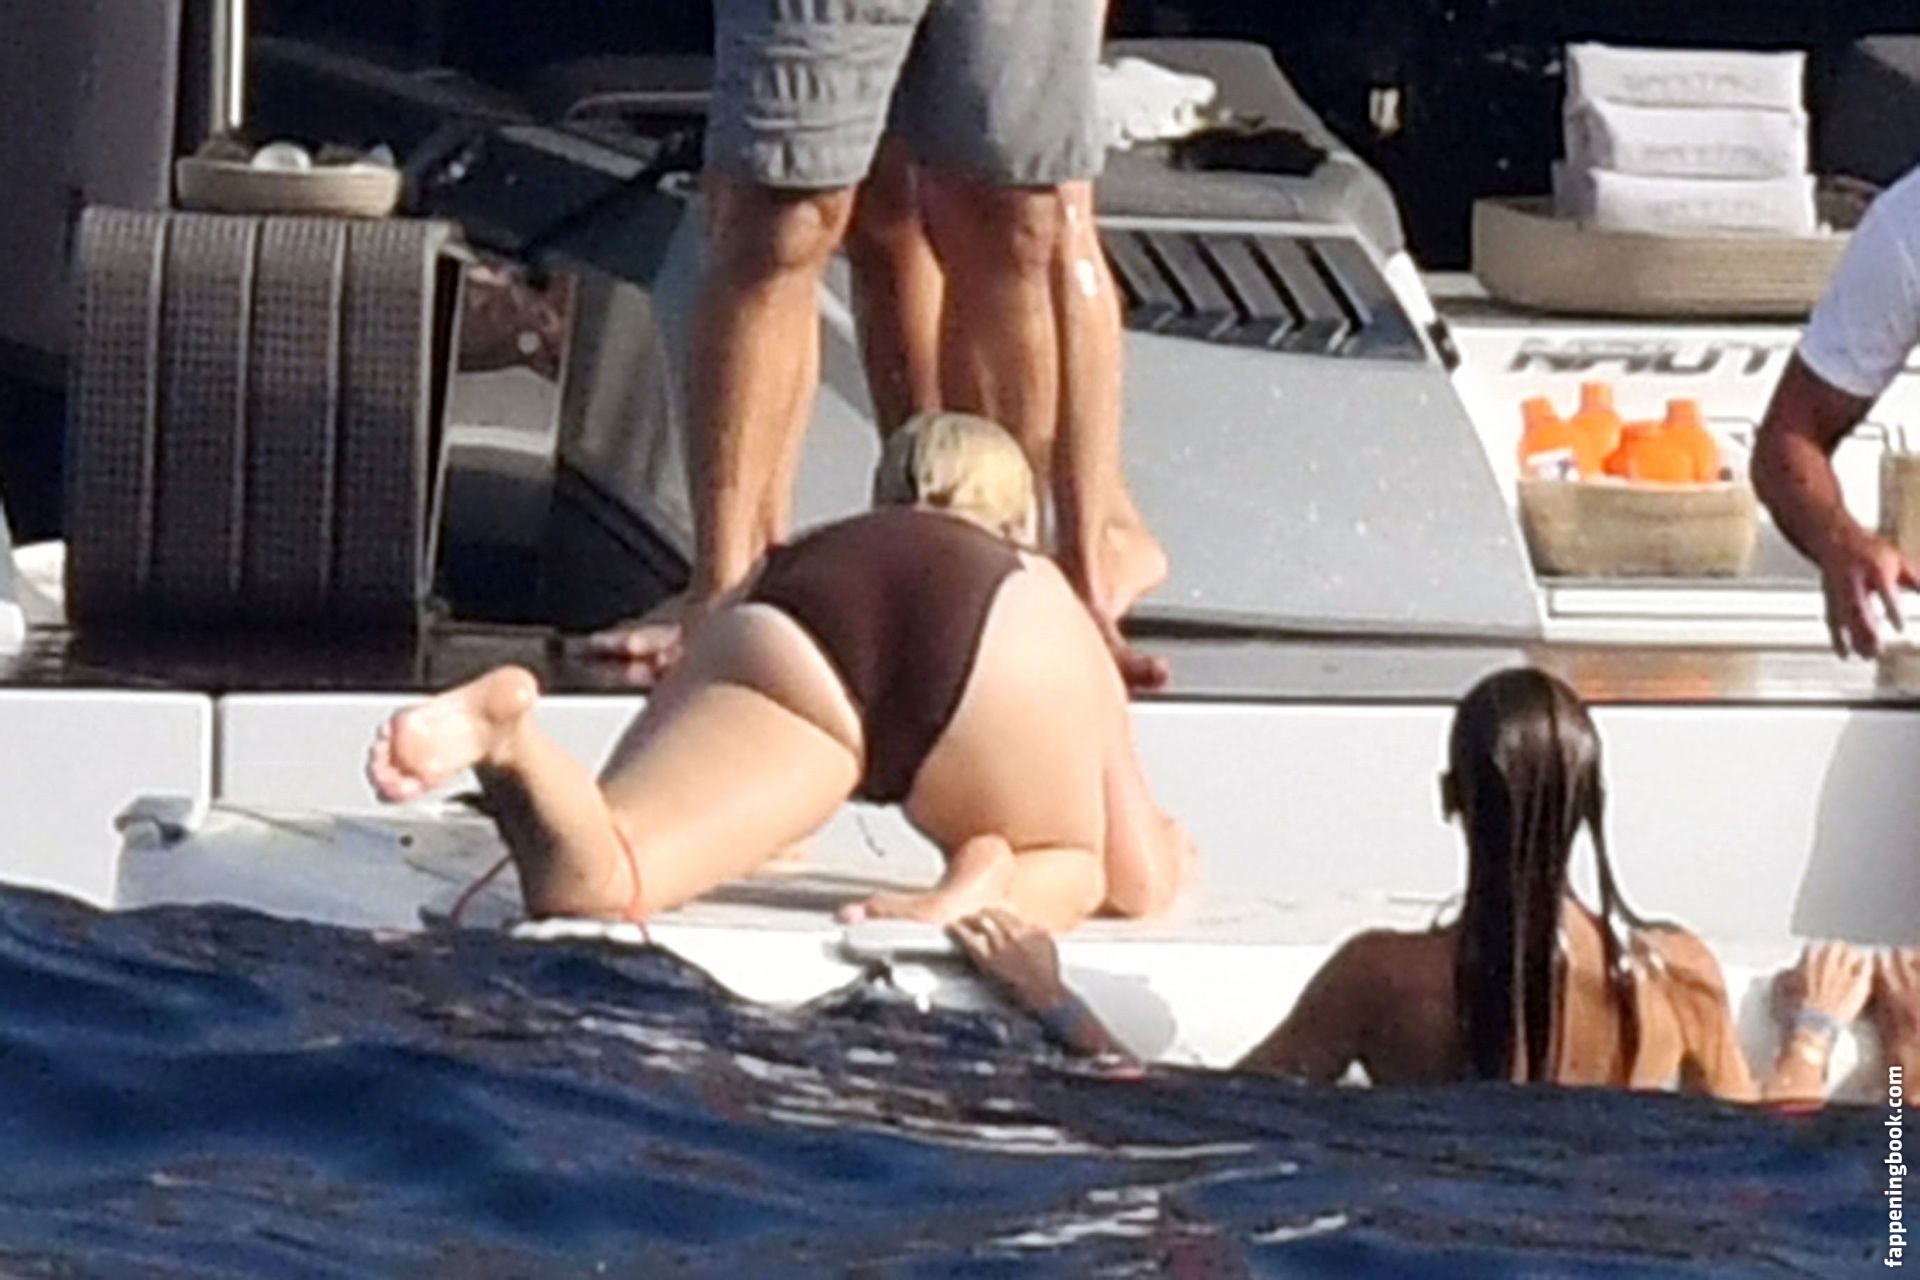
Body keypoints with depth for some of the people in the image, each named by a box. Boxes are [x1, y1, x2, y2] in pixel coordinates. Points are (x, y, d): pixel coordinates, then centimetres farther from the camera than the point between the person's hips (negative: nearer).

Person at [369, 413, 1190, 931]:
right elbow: (1139, 883, 39)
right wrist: (1163, 846, 62)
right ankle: (990, 880, -10)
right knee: (1064, 875, 25)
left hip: (793, 642, 1)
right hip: (990, 636, -1)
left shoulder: (798, 563, 44)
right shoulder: (1041, 598, 41)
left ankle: (506, 729, -43)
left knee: (580, 879, -11)